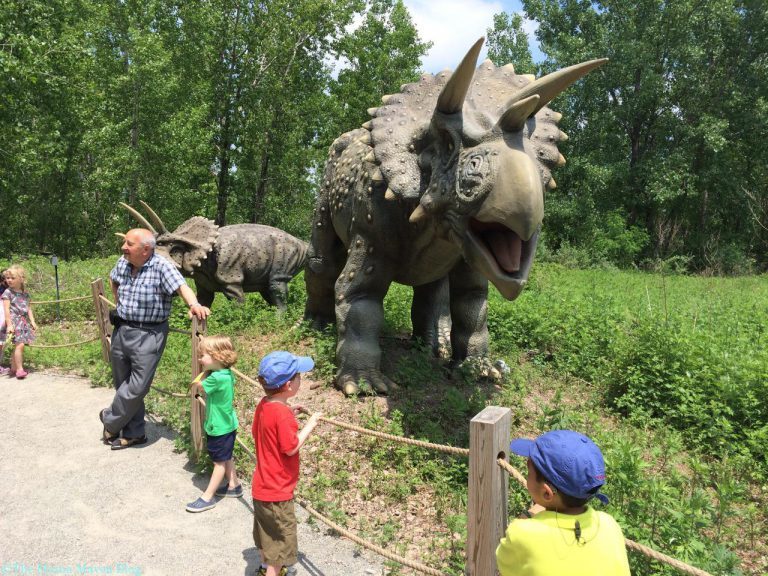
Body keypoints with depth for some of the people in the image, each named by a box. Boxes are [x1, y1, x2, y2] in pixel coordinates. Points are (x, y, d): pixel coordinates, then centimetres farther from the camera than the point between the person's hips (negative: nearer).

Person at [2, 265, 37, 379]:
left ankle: (13, 368, 21)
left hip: (24, 321, 6)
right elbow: (6, 310, -9)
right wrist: (9, 325, -15)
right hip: (14, 321, -6)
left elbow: (28, 308, 15)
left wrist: (32, 322, 8)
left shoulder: (25, 293, 11)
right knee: (19, 345, -14)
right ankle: (19, 369, -10)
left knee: (18, 345, 10)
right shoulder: (7, 293, -5)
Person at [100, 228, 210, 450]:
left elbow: (181, 286, -32)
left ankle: (110, 419, 21)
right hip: (121, 331, 7)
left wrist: (194, 304, -51)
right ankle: (134, 433, 28)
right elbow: (113, 280, 26)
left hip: (148, 334, -7)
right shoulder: (123, 263, 3)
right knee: (123, 384, 14)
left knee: (137, 386, -7)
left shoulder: (161, 267, -17)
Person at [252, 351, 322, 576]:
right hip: (277, 490, -10)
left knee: (266, 531, 28)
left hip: (262, 486, 10)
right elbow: (290, 447, -25)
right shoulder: (282, 413, -29)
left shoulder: (264, 405, -2)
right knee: (281, 537, 8)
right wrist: (309, 425, -16)